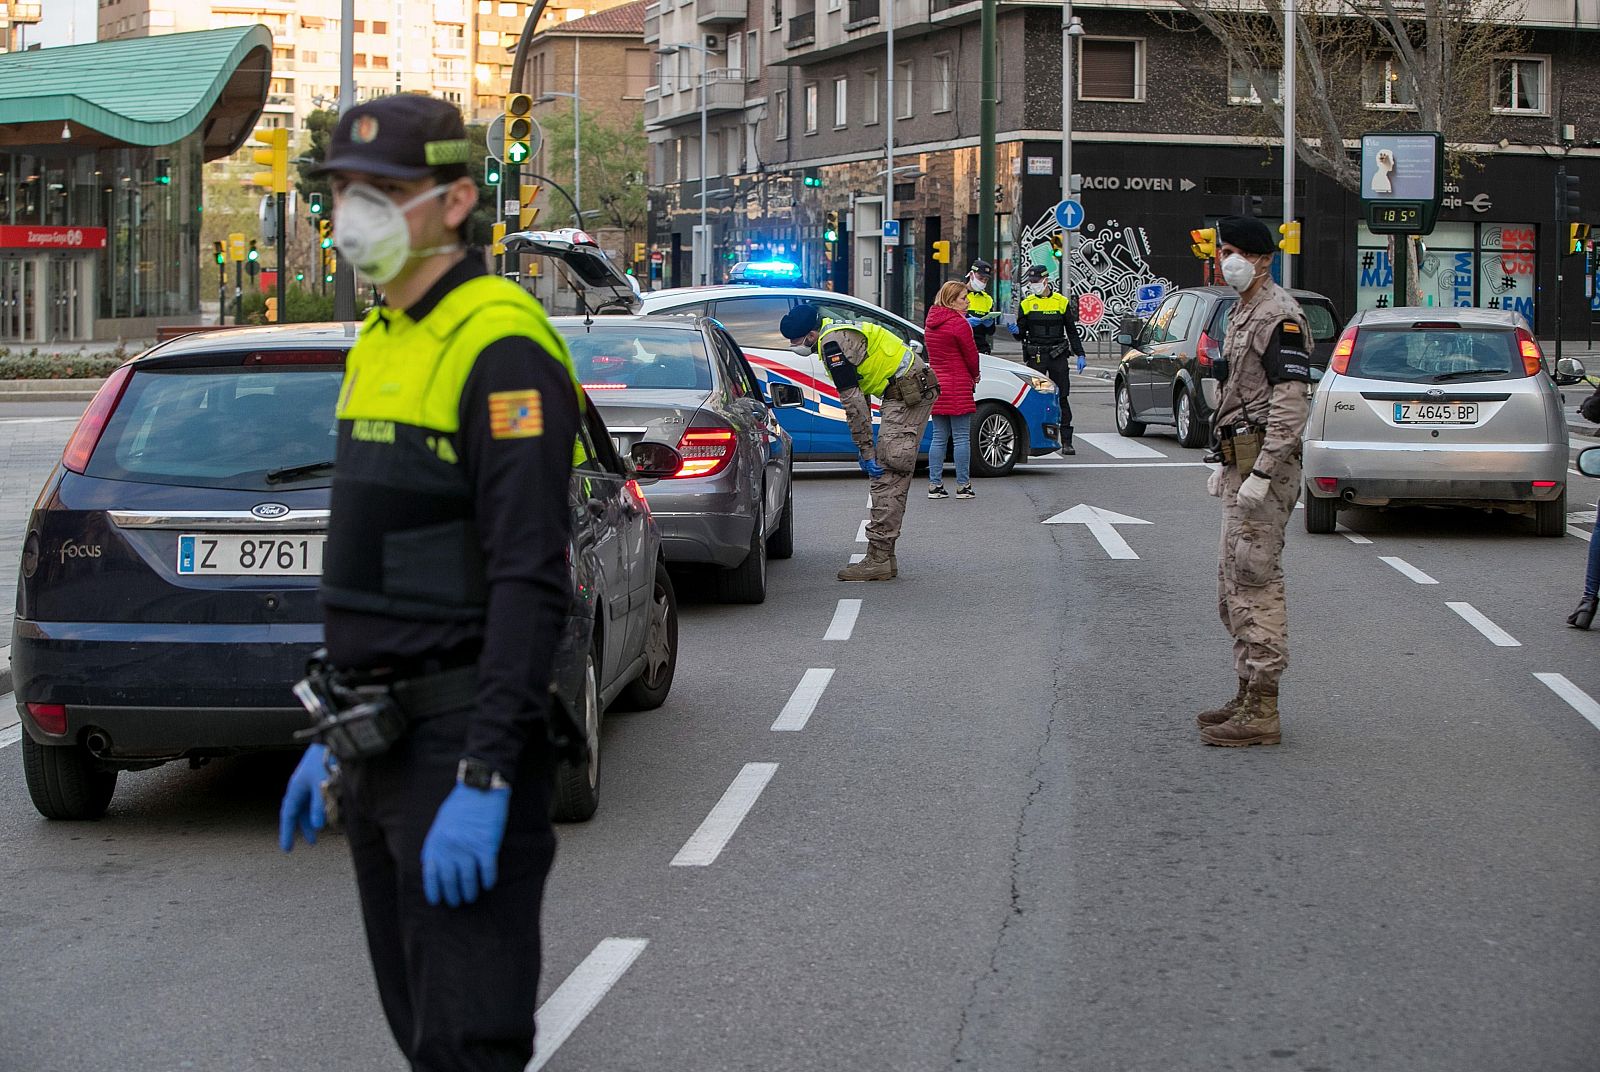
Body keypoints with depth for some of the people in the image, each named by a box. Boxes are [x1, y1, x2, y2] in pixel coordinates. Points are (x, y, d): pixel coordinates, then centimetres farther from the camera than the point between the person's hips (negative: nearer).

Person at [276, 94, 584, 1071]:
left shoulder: (501, 347, -15)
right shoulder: (380, 344, 15)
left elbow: (529, 580, -22)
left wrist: (483, 778, -26)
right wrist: (333, 736, 20)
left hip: (463, 736, -9)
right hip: (382, 738, 9)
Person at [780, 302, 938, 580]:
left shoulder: (832, 344, -16)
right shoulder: (837, 333, 16)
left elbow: (853, 402, -18)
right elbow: (859, 395, 21)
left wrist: (866, 450, -15)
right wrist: (866, 447, 18)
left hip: (907, 395, -11)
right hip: (912, 391, 11)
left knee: (886, 476, -11)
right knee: (890, 477, 11)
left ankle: (878, 560, -13)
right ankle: (884, 558, 14)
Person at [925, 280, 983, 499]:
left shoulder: (931, 322, 11)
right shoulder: (958, 323, -14)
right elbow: (971, 354, -8)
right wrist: (975, 375, 13)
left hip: (936, 383, 7)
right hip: (957, 386, -7)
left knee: (939, 437, 11)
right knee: (962, 437, -1)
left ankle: (935, 485, 9)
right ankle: (963, 486, 1)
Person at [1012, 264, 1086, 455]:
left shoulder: (1062, 302, 5)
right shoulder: (1026, 304, 6)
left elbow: (1072, 331, 10)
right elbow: (1021, 333, 9)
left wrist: (1080, 355, 4)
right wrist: (1017, 331, -15)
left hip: (1058, 356, 0)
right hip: (1035, 357, 0)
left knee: (1062, 398, 0)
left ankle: (1066, 441, 2)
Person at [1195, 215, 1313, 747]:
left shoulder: (1278, 315, -13)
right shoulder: (1244, 312, 19)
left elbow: (1292, 400, -21)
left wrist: (1261, 473, -25)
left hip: (1263, 460, -11)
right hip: (1241, 461, 11)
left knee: (1255, 583, -11)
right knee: (1235, 586, 15)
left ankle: (1261, 712, -10)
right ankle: (1249, 696, 24)